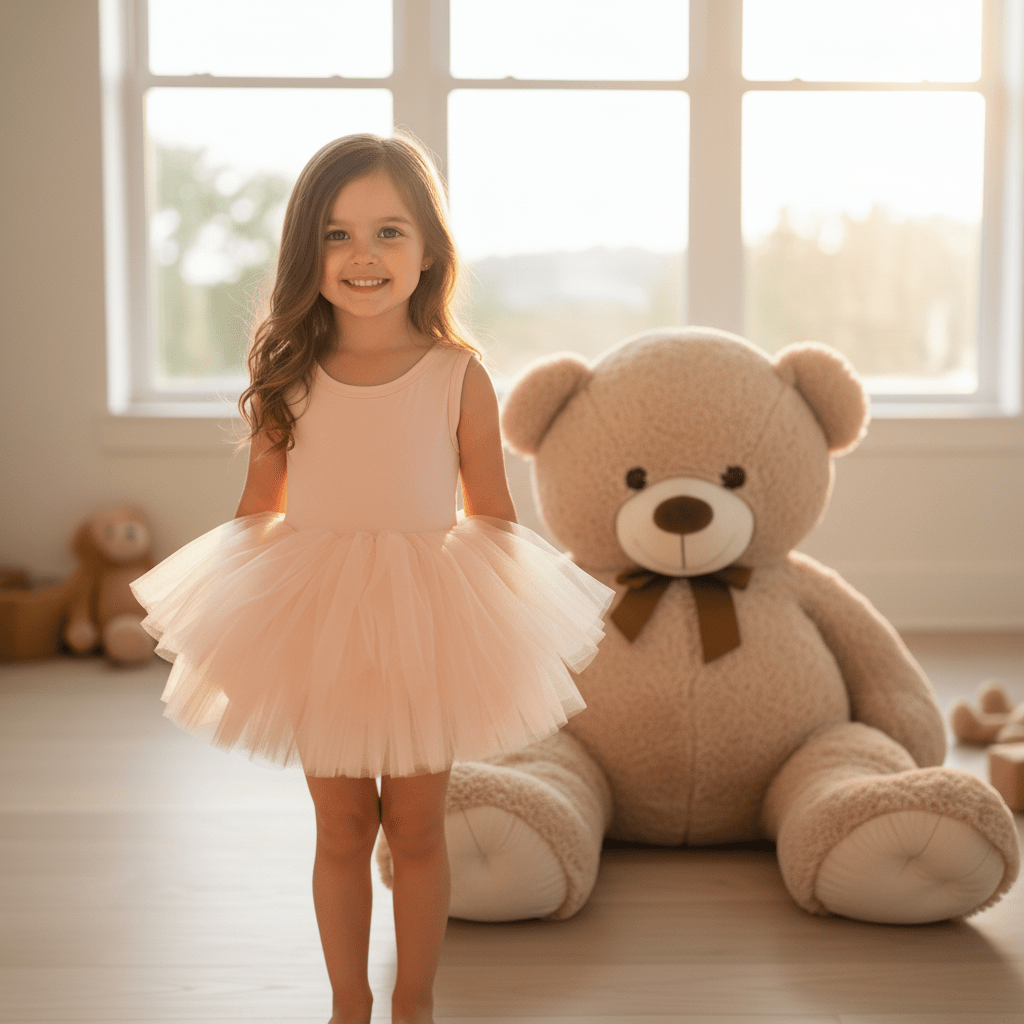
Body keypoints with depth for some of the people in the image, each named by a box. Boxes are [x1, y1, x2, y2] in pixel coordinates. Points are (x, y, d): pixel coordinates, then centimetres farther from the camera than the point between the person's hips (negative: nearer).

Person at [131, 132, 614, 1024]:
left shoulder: (458, 375, -9)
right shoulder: (287, 374, -4)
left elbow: (494, 519, -1)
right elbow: (257, 510, 6)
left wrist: (509, 641, 1)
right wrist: (233, 632, 8)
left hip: (426, 627, -1)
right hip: (315, 628, 1)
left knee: (416, 831, 12)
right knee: (342, 832, 13)